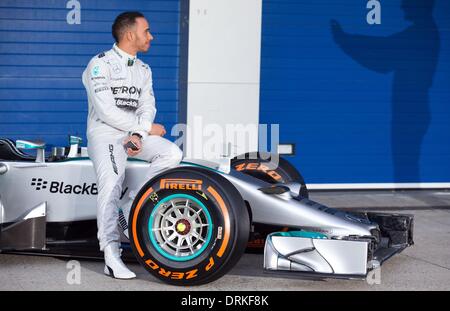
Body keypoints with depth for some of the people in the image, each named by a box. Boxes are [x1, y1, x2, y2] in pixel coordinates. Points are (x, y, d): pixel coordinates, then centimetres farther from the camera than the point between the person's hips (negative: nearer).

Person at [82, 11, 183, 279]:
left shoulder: (144, 70, 16)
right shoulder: (100, 64, -7)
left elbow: (147, 106, 5)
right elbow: (106, 111, -16)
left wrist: (139, 134, -17)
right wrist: (146, 127, -10)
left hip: (134, 134, 7)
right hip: (104, 133, -7)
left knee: (173, 153, -17)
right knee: (112, 181, -29)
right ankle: (111, 255, -34)